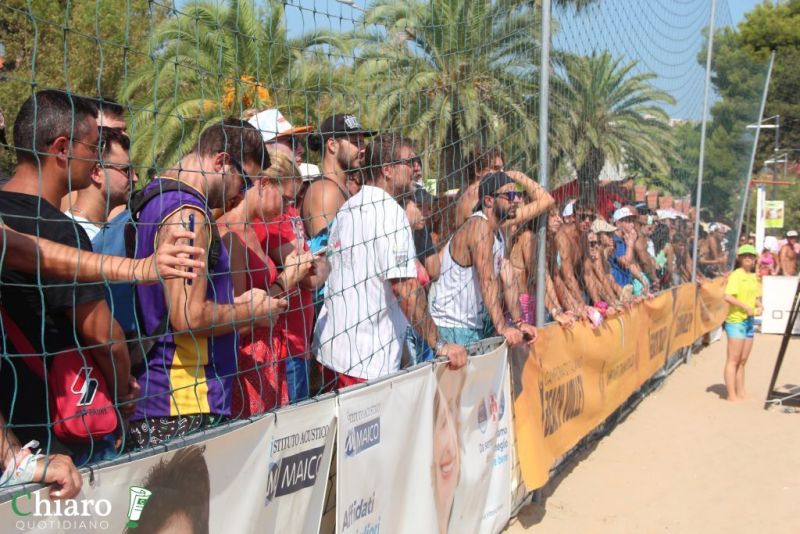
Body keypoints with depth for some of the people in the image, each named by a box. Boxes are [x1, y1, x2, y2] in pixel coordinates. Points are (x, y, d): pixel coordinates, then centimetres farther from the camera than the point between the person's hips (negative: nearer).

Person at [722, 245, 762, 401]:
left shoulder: (754, 277, 15)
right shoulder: (736, 275, -10)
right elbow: (728, 297, -21)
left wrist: (759, 306, 4)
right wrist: (746, 307, -22)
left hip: (749, 321, 8)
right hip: (735, 320, -8)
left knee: (742, 360, 12)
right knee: (733, 360, -5)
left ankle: (741, 393, 19)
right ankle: (731, 395, -1)